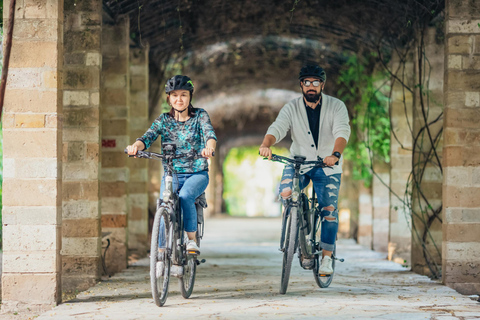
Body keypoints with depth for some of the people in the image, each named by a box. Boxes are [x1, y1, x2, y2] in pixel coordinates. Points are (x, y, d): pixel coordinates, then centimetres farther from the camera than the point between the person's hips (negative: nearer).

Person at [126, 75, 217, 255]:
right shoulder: (164, 120, 7)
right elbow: (148, 137, -9)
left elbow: (210, 134, -16)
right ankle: (161, 248, -15)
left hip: (196, 174, -2)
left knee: (185, 196, -33)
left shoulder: (200, 116, 2)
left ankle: (192, 240, -16)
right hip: (171, 174, 2)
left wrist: (209, 147, -41)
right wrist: (136, 146, -34)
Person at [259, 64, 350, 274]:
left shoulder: (336, 106, -8)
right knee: (285, 192, -26)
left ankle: (326, 257, 4)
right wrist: (265, 145, -41)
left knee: (329, 210, -9)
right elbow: (277, 128, -18)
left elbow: (342, 131, -23)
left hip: (327, 167, -1)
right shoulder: (291, 108, -4)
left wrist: (335, 155, -43)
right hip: (298, 162, 1)